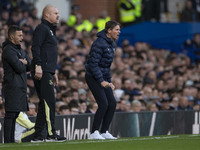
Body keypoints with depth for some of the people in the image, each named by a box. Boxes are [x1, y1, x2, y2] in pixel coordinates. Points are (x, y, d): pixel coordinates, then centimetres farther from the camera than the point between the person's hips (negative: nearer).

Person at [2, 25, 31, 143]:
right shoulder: (8, 50, -11)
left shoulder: (20, 50, 21)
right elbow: (19, 68, -19)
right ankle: (7, 141, -14)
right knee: (10, 114, -12)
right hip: (12, 87, -10)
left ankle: (11, 140, 13)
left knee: (15, 114, 10)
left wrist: (22, 63, -4)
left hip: (21, 87, 10)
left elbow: (30, 66, 15)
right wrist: (24, 64, 2)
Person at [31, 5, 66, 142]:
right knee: (49, 101, -13)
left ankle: (38, 135, 10)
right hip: (42, 72, -10)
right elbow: (35, 47, -17)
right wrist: (38, 65, -26)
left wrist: (53, 72, 27)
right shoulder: (42, 28, -6)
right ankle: (51, 134, -15)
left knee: (45, 103, 9)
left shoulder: (50, 30, 26)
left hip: (47, 72, 10)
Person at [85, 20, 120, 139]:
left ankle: (104, 131, 11)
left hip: (103, 77, 9)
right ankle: (94, 133, -7)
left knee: (112, 103, 3)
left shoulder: (112, 44, 11)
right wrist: (101, 81, -24)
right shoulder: (100, 43, -19)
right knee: (103, 104, -15)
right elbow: (93, 64, -22)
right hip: (93, 77, -9)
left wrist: (109, 81, 16)